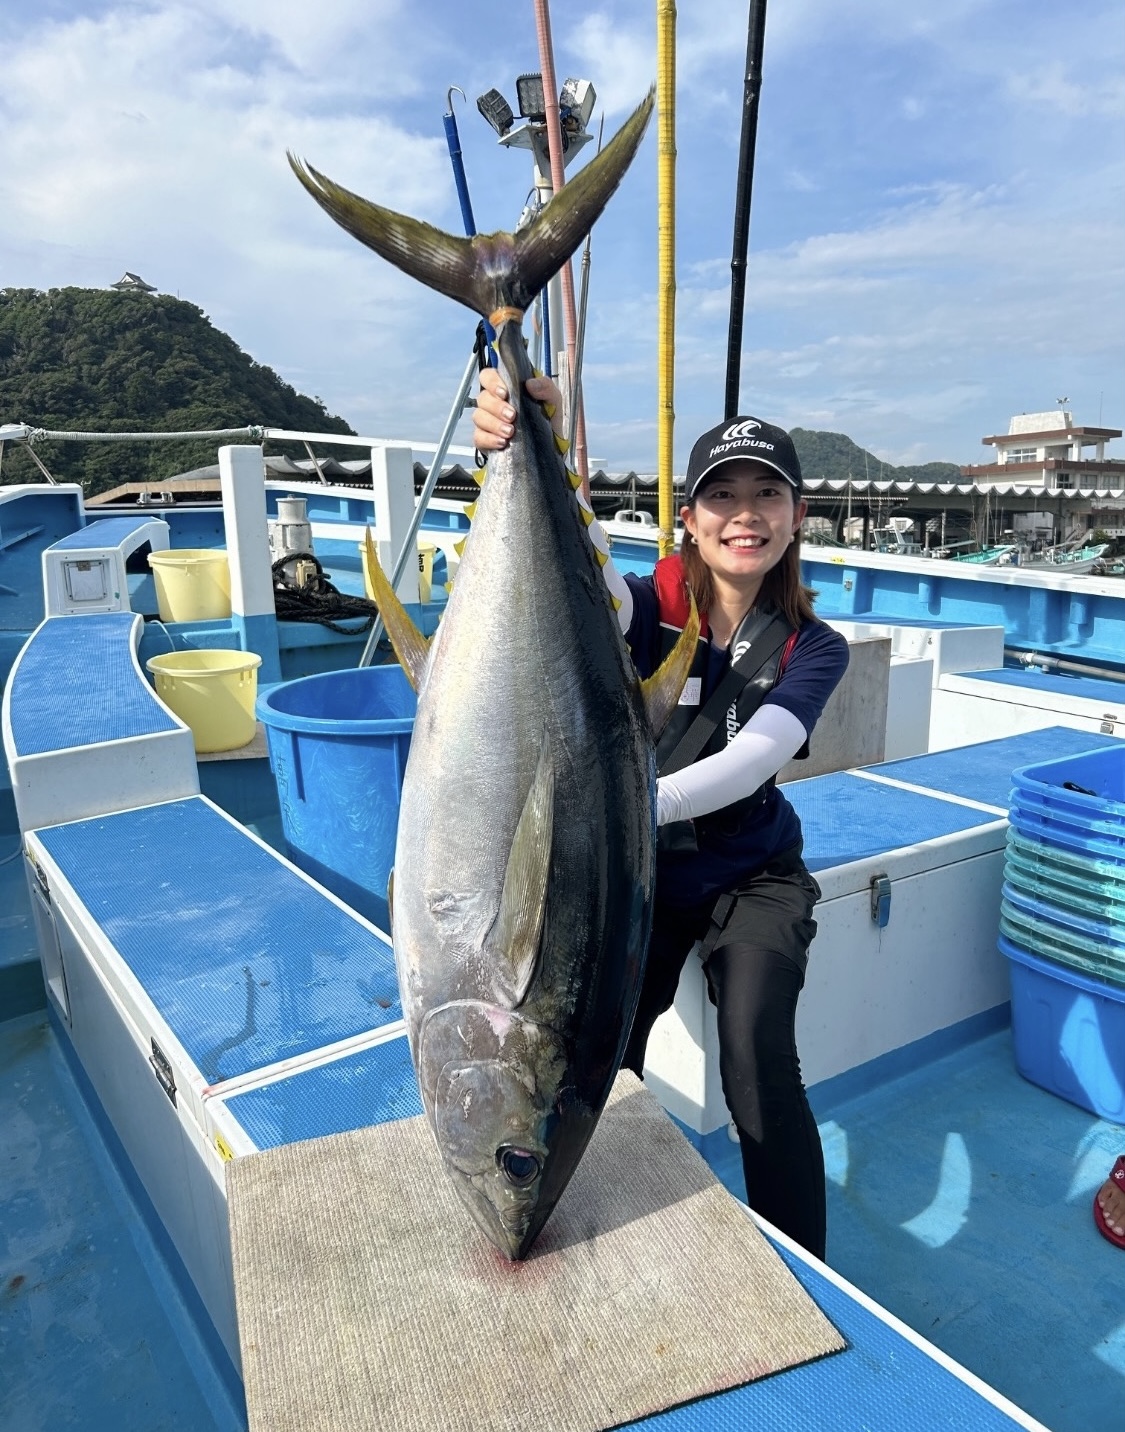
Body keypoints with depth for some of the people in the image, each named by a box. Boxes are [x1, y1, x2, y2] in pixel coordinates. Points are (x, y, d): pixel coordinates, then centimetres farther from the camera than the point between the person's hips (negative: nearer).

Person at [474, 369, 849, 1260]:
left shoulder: (812, 649, -12)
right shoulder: (654, 607, -13)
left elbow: (753, 758, -29)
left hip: (753, 879, 0)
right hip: (640, 873, 1)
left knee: (758, 1061, -20)